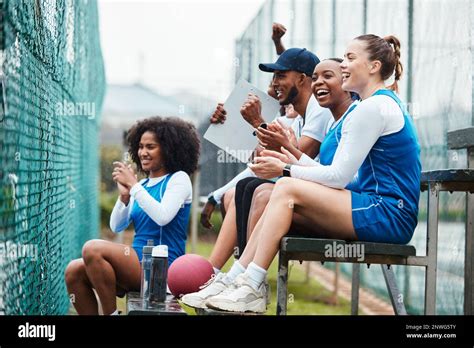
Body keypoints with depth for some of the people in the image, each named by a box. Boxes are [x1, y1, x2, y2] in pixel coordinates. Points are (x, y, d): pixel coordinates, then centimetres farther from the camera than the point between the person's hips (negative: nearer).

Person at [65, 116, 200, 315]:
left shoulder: (178, 179, -1)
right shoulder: (142, 185, 17)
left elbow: (163, 216, -19)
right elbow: (116, 226, 12)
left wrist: (133, 185, -13)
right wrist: (124, 195, -4)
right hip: (139, 263, 7)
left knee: (93, 249, -25)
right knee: (74, 271, -9)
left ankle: (111, 312, -16)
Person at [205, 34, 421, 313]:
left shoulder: (373, 107, -12)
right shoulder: (387, 103, 21)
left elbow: (339, 177, -15)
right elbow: (344, 174, 18)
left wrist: (286, 170, -4)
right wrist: (295, 161, 10)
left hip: (388, 216, -10)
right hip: (388, 215, 10)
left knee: (288, 189, -16)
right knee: (273, 197, 1)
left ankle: (252, 289, -16)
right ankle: (237, 279, -5)